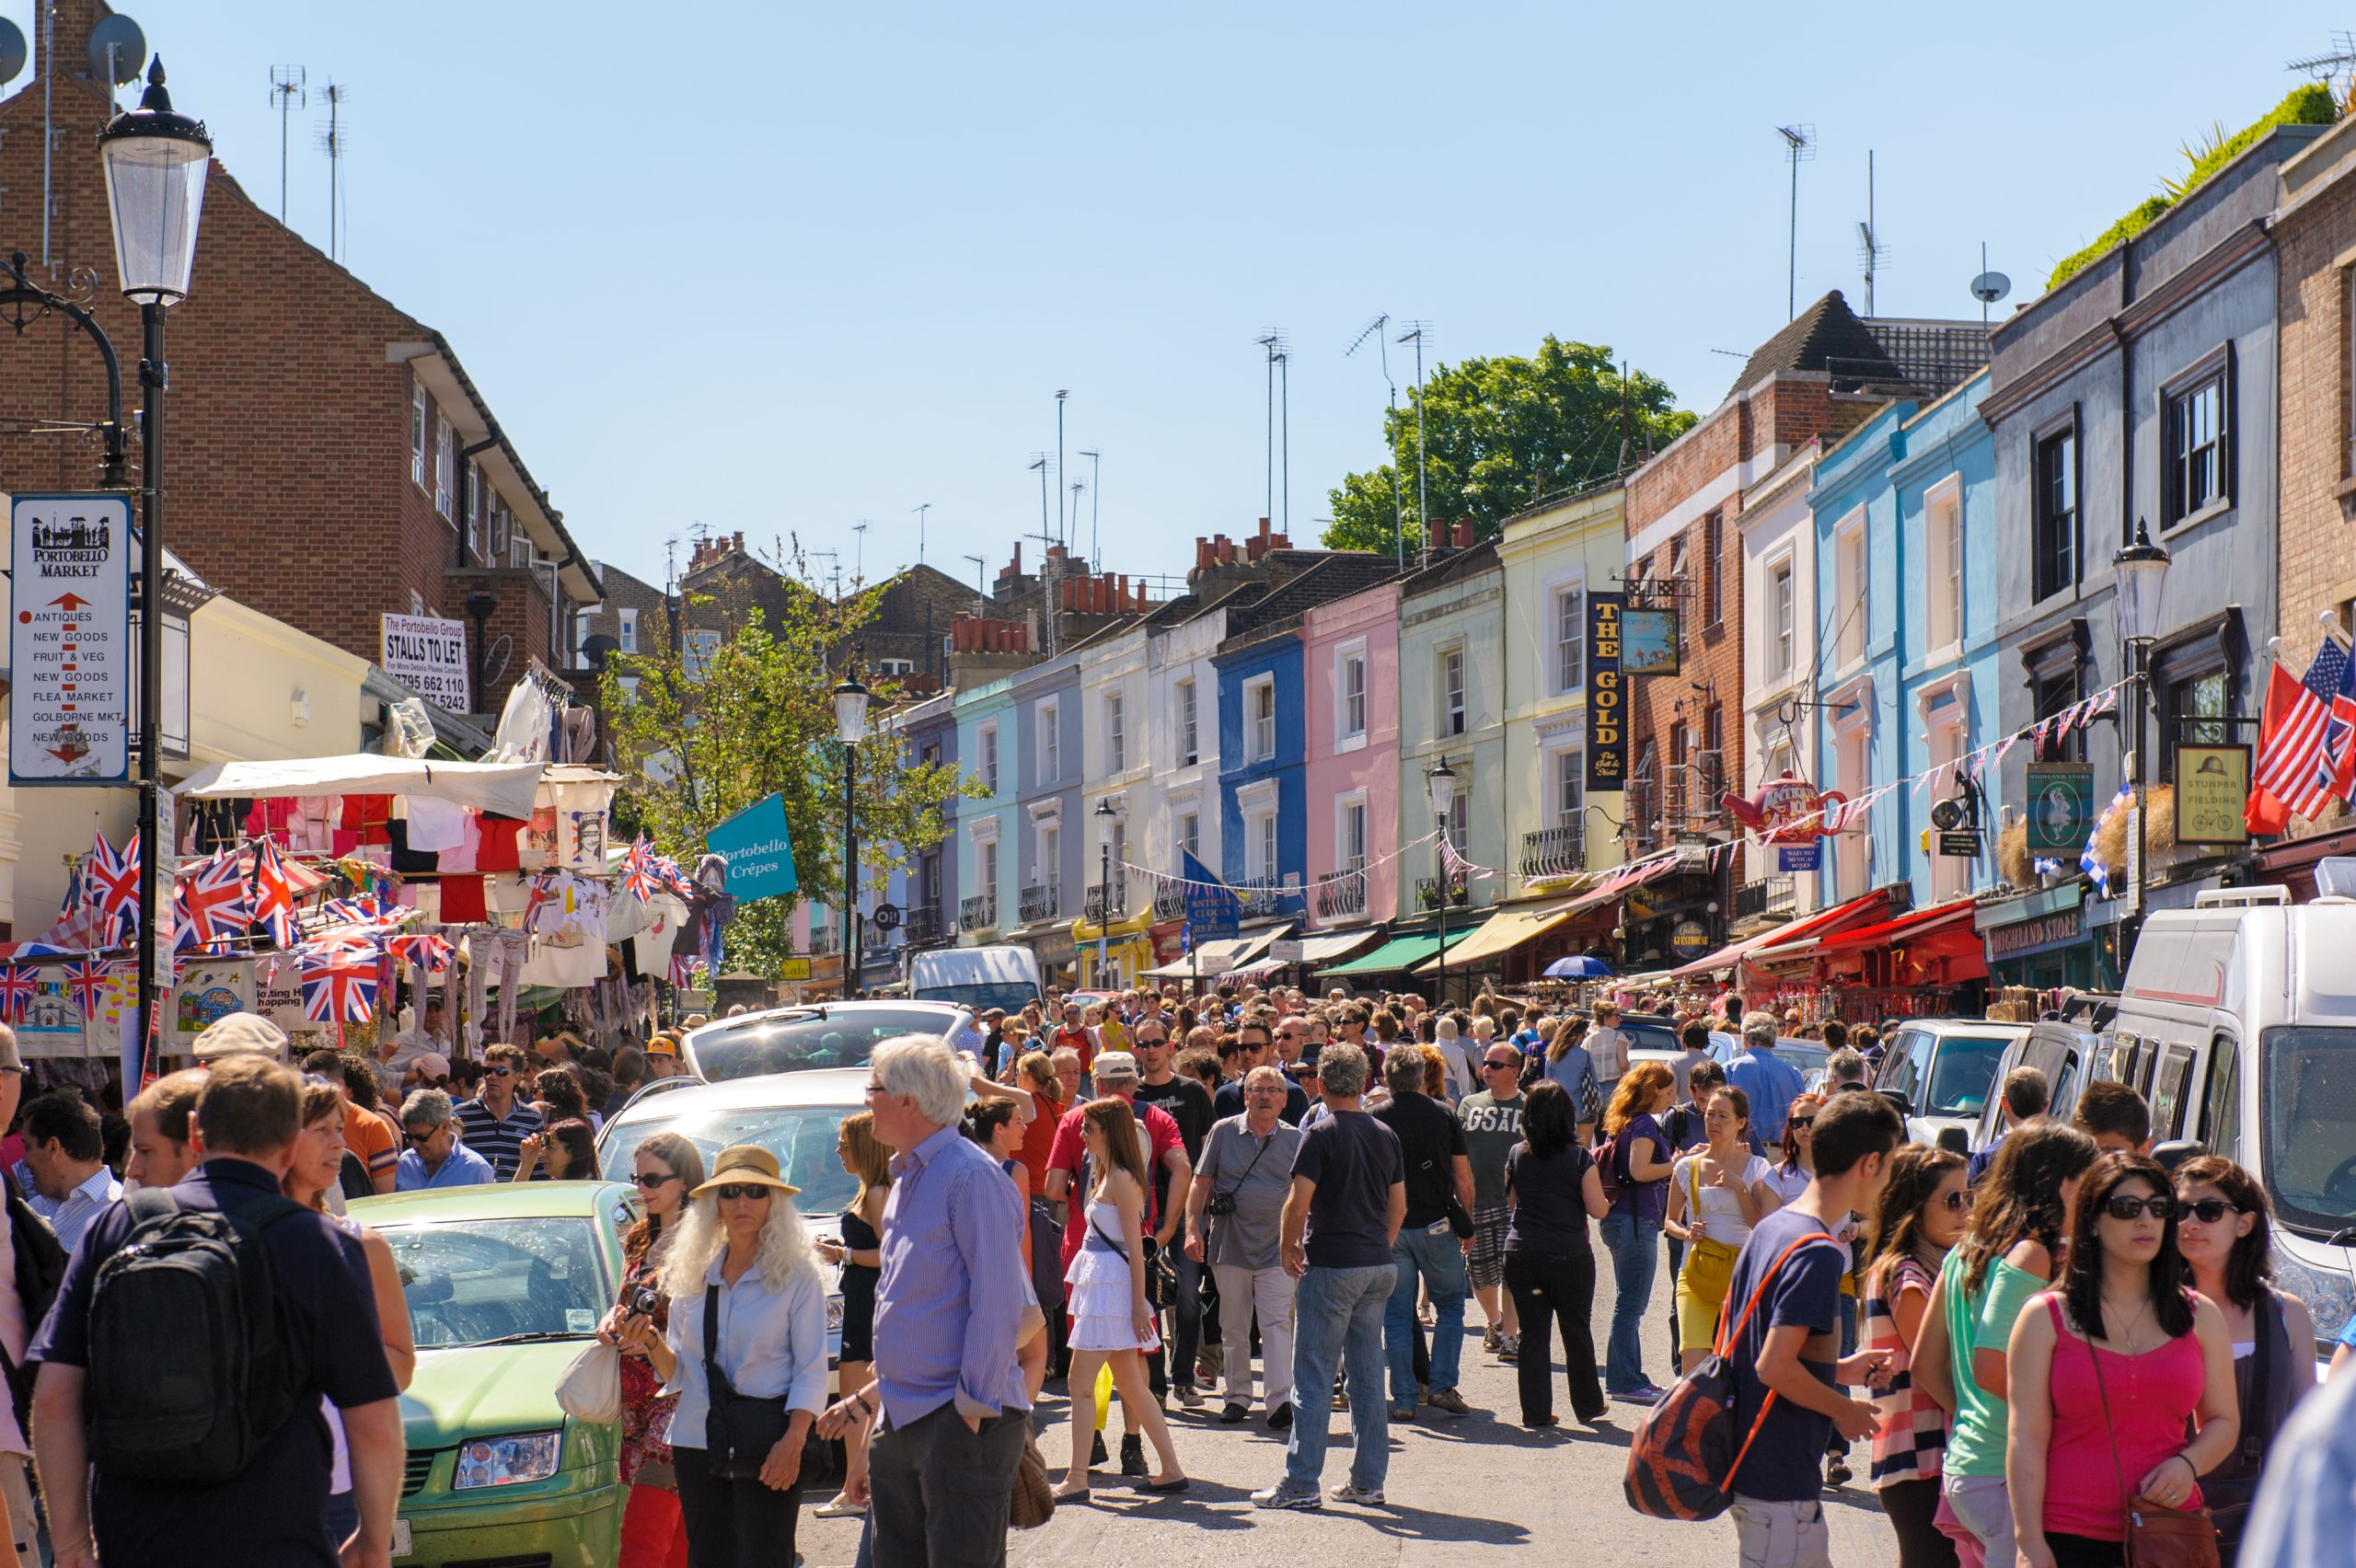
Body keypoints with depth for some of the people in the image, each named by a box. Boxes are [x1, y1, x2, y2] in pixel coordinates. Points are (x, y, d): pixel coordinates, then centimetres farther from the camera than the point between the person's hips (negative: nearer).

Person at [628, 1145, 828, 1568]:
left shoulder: (797, 1276, -2)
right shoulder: (691, 1275, 12)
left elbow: (812, 1371, -5)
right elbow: (677, 1371, 15)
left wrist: (793, 1440, -17)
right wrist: (651, 1343, -6)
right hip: (697, 1442, 5)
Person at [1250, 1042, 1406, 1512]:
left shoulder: (1320, 1135, -11)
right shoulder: (1385, 1136, 8)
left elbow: (1298, 1204, -15)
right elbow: (1399, 1205, 12)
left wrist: (1289, 1246, 1)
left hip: (1331, 1266, -6)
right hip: (1378, 1266, 6)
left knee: (1313, 1377, -2)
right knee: (1368, 1375, 11)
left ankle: (1301, 1484, -2)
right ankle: (1368, 1481, 14)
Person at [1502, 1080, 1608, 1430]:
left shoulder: (1517, 1155, 1)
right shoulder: (1579, 1158, -8)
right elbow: (1597, 1209, -7)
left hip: (1520, 1254, 2)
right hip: (1569, 1255, -2)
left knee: (1533, 1334, 7)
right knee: (1577, 1333, 13)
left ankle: (1536, 1412, 6)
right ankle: (1588, 1407, 25)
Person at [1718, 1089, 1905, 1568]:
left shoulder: (1771, 1228, 10)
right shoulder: (1817, 1254, -20)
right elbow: (1774, 1367, -25)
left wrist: (1840, 1370, 17)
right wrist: (1845, 1410, -10)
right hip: (1779, 1485, -10)